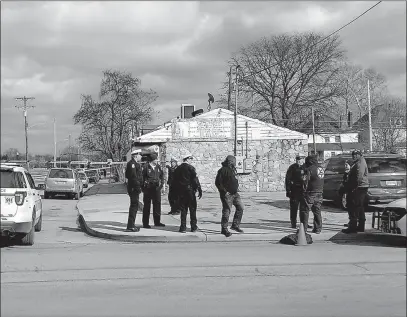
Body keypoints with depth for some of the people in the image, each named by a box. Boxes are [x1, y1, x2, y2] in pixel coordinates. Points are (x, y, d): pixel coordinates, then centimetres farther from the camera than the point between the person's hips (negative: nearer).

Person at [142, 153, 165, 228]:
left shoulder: (158, 167, 8)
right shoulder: (146, 167, -9)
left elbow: (162, 175, 19)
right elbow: (142, 177, -8)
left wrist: (161, 183, 8)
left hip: (156, 188, 6)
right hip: (148, 189, -6)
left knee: (157, 204, 9)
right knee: (147, 206, 2)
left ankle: (157, 222, 20)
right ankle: (145, 223, 7)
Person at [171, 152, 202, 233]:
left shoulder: (178, 168, 9)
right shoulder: (190, 168, -8)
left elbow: (174, 181, 10)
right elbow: (195, 180, -13)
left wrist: (175, 193, 15)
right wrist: (199, 190, -10)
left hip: (180, 192, 4)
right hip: (190, 190, -4)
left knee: (183, 210, 8)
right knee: (192, 209, 6)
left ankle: (183, 227, 4)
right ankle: (194, 227, 9)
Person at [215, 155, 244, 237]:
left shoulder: (232, 169, 15)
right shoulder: (222, 170, -12)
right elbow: (218, 183, -16)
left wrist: (236, 189, 14)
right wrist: (224, 191, -19)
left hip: (235, 193, 9)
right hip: (227, 194, -9)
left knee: (240, 207, 5)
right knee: (227, 211, -5)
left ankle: (235, 225, 15)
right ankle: (224, 229, 4)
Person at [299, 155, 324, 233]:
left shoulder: (309, 169, -13)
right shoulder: (321, 169, 11)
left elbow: (305, 181, -17)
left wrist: (304, 190, -11)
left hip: (310, 193, -7)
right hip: (319, 193, 7)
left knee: (305, 211, 1)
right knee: (317, 211, 13)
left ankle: (304, 228, 0)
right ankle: (318, 229, 14)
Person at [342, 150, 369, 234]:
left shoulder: (360, 163, -14)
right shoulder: (358, 163, 21)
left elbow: (359, 177, -24)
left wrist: (355, 187, -24)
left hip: (359, 188, -11)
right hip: (362, 188, 11)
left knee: (355, 208, -11)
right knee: (360, 208, 15)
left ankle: (352, 227, -12)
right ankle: (361, 226, 21)